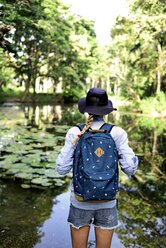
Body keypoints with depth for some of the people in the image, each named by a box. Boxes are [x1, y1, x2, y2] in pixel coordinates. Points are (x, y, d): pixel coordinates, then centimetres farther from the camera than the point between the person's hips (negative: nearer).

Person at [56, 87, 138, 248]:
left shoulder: (75, 133, -11)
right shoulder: (117, 133, -10)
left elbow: (62, 169, -10)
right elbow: (130, 169, -10)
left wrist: (73, 143, 0)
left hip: (81, 201, 0)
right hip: (107, 202, 1)